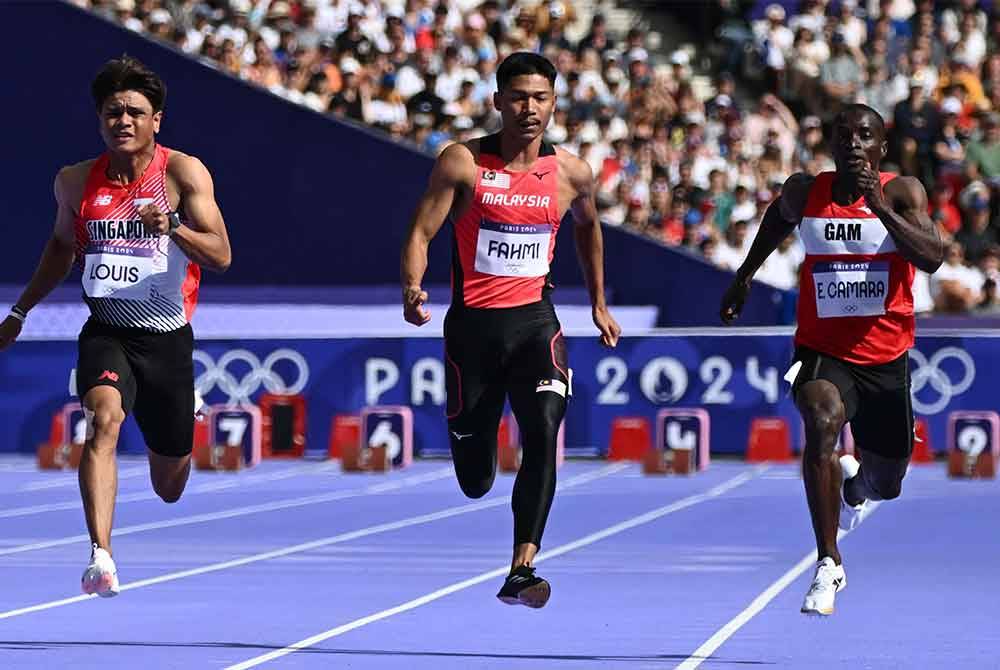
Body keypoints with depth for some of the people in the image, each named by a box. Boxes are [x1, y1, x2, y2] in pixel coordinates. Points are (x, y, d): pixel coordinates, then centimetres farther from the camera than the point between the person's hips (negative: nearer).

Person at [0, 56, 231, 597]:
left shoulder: (184, 173, -8)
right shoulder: (75, 182, 2)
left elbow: (220, 256, -15)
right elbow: (62, 246, 22)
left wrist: (173, 227, -33)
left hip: (168, 337, -1)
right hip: (106, 331, 1)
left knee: (169, 486, 11)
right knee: (104, 420, -32)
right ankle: (101, 556, -40)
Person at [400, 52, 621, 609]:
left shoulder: (572, 173, 2)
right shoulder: (462, 162, -6)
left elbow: (588, 228, 23)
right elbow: (422, 232, -8)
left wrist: (599, 303, 28)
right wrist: (413, 288, -27)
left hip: (534, 320, 1)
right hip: (472, 322, -1)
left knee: (543, 431, -25)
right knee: (475, 481, 8)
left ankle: (522, 570, -27)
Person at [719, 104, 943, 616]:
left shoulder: (901, 192, -10)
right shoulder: (805, 192, -2)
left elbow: (931, 258, -27)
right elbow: (780, 214, 23)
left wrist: (880, 207, -34)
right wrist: (745, 275, 26)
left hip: (885, 357, 0)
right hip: (822, 351, 0)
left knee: (884, 486, 13)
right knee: (823, 421, -33)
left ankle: (852, 486, 54)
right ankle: (829, 564, -25)